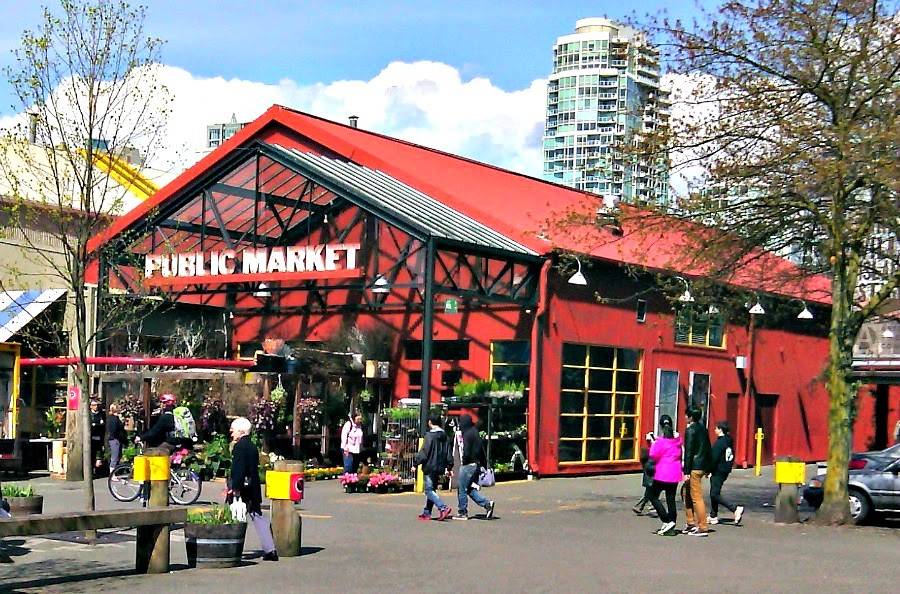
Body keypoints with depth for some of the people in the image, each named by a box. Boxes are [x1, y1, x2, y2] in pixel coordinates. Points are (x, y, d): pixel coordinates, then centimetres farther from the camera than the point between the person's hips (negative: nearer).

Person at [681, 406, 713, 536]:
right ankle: (691, 523, 20)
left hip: (694, 467, -9)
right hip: (702, 466, 9)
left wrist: (686, 472, -16)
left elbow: (688, 452, -16)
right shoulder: (703, 428, 13)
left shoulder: (690, 430, -13)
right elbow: (708, 448, 17)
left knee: (697, 497, -5)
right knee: (686, 492, 19)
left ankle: (703, 528, -3)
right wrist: (708, 468, 23)